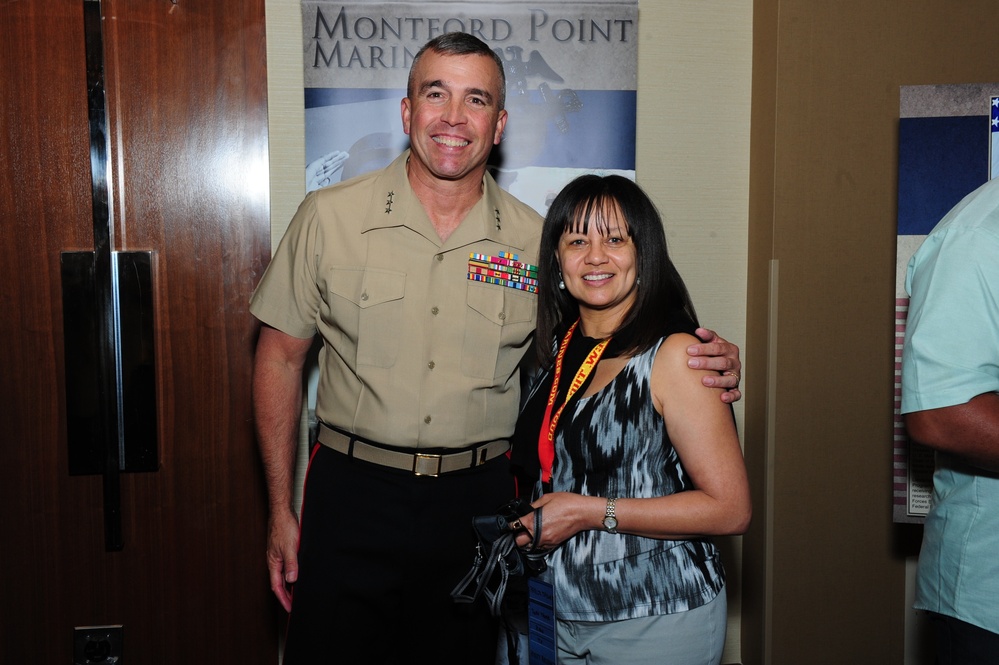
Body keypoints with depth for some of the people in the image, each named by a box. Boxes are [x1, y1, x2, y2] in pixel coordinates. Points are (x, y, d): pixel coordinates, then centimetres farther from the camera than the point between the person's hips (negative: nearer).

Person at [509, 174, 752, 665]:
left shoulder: (673, 354, -16)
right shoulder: (556, 348, 4)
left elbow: (730, 509, -19)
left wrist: (592, 512, -19)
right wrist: (527, 523, 0)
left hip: (657, 623, -6)